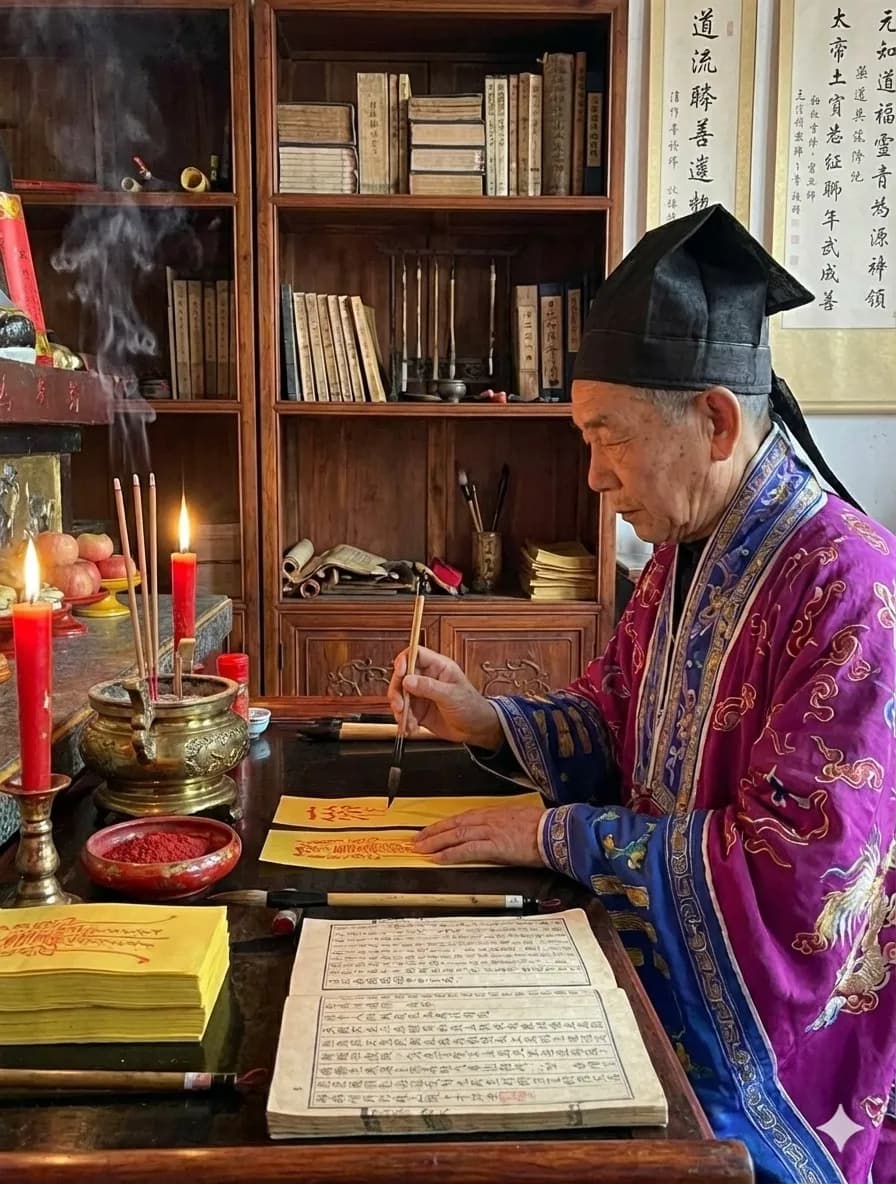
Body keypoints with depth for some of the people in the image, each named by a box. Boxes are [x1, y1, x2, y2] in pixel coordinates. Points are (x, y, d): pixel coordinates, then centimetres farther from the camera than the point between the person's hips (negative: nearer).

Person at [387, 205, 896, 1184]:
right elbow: (613, 721, 13)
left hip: (769, 1042, -7)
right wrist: (486, 722, -5)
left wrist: (560, 836, -20)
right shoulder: (686, 554, 2)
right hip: (663, 964, 7)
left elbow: (804, 871, -26)